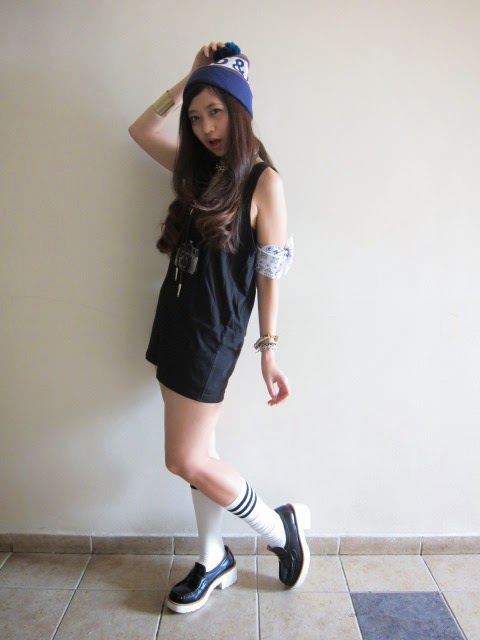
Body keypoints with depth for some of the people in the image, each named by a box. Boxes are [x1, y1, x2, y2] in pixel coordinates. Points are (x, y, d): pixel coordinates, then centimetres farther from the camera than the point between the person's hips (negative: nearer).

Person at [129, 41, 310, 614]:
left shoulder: (263, 181, -7)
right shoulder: (199, 170, 13)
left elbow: (270, 271, -9)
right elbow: (141, 130, 22)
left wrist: (269, 352, -9)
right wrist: (188, 80, 15)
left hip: (214, 331, -7)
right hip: (175, 323, 7)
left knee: (186, 461, -4)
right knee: (197, 456, 13)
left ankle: (283, 529, 18)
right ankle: (214, 562, 32)